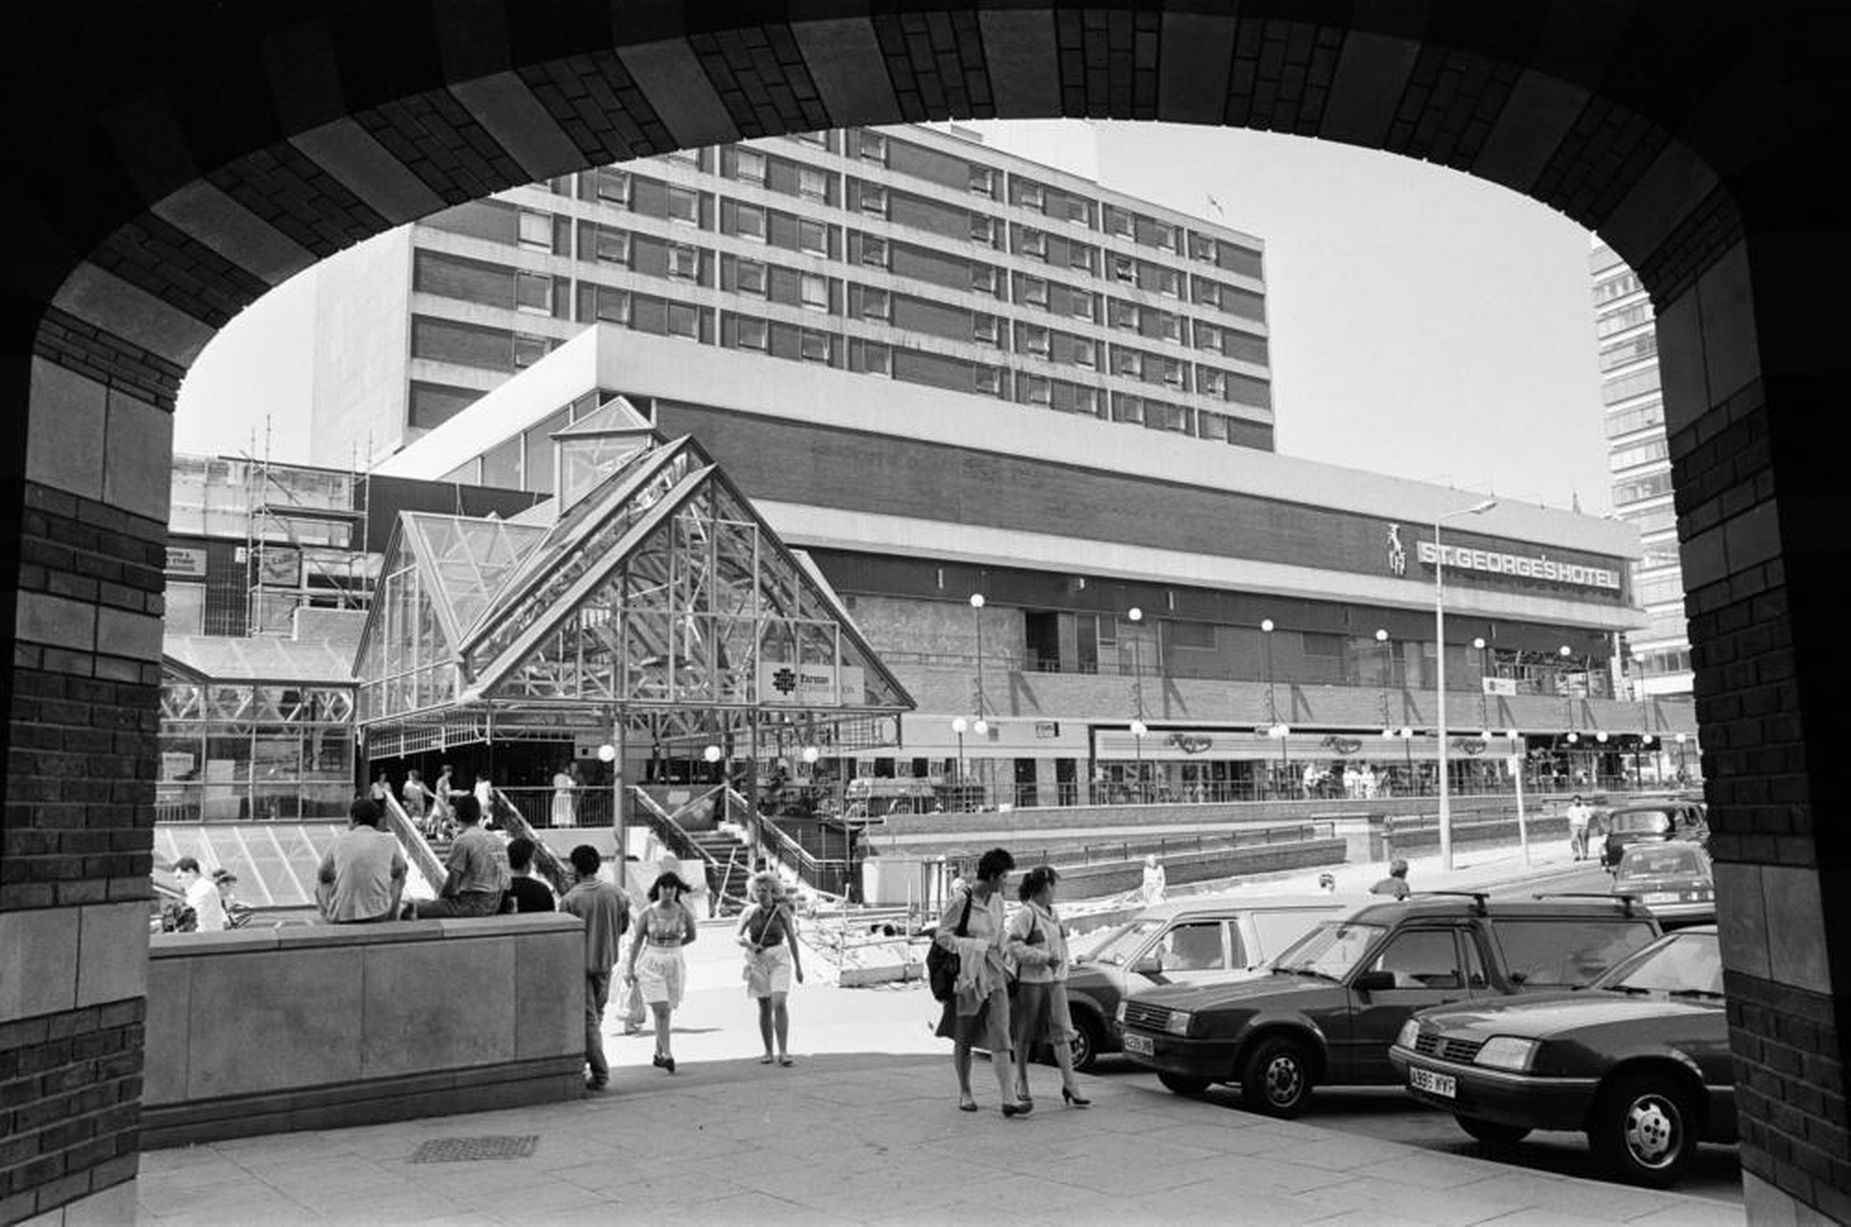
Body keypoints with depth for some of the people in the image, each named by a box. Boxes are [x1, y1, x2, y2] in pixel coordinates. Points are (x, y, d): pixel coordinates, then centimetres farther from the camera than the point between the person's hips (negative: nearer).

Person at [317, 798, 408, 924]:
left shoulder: (340, 841, 4)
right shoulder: (389, 842, 3)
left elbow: (323, 876, 19)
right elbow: (398, 872, 22)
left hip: (340, 919, 1)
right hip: (378, 917, -1)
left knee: (321, 881, 29)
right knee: (398, 877, 26)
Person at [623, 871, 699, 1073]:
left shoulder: (684, 912, -1)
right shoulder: (648, 913, -6)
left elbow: (691, 935, 15)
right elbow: (637, 940, 2)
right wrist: (630, 969, 2)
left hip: (675, 964, 2)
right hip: (651, 965, -2)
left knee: (665, 1012, 9)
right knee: (661, 1011, -12)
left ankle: (658, 1054, 23)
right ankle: (668, 1054, -13)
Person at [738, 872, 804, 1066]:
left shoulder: (782, 911, -3)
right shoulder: (750, 913, 0)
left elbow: (792, 938, 3)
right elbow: (739, 936, 4)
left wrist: (798, 966, 4)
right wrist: (750, 945, -18)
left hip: (779, 959, -2)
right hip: (757, 961, 2)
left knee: (780, 1004, -16)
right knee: (765, 1008, 7)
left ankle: (783, 1052, -13)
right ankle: (768, 1052, 18)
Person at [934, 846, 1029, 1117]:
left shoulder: (996, 900, 7)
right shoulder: (962, 901, -12)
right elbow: (942, 935, -8)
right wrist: (972, 946, -18)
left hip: (993, 974, 5)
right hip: (966, 973, -5)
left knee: (1000, 1036, -6)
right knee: (964, 1038, 9)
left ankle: (1008, 1099, -10)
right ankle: (965, 1093, 25)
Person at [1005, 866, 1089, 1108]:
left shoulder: (1053, 913, 12)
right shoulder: (1026, 914, -13)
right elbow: (1012, 945, -20)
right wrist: (1044, 958, -20)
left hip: (1055, 981, 6)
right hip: (1030, 982, -6)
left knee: (1062, 1032, -2)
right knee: (1025, 1035, 7)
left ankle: (1070, 1086, -2)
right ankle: (1022, 1082, 23)